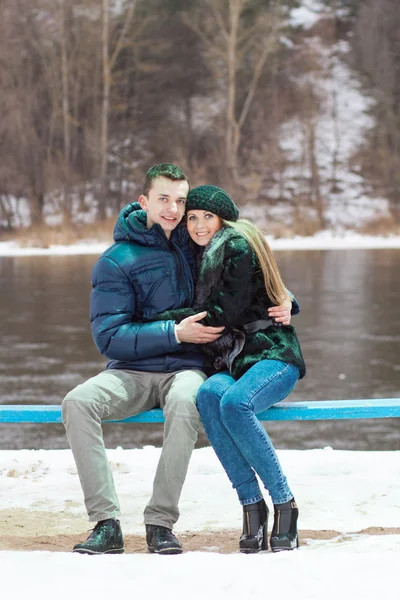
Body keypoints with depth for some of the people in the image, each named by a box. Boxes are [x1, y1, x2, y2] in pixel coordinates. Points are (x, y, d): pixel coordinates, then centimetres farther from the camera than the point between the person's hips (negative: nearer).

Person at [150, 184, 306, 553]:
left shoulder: (238, 245, -3)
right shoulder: (204, 256, 21)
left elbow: (221, 314, -11)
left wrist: (158, 322, -6)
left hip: (271, 356, -6)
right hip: (229, 364, 6)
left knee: (234, 402, -38)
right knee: (209, 395, -32)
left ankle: (285, 505, -26)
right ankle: (252, 505, -32)